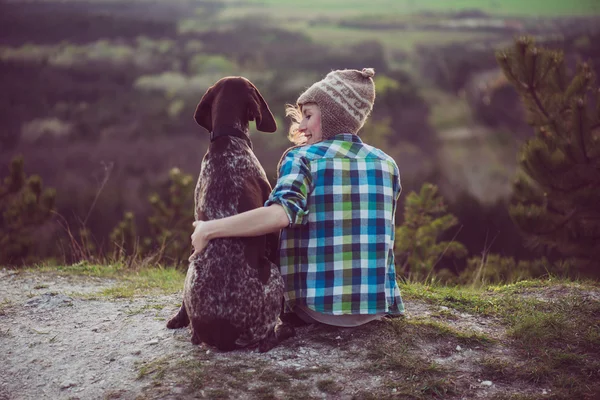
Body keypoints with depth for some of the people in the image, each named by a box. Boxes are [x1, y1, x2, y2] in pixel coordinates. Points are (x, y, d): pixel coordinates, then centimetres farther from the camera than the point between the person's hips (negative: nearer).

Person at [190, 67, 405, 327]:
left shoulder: (302, 158, -9)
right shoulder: (387, 164, 5)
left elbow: (280, 215, -28)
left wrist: (209, 229, -20)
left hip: (318, 307, -4)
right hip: (377, 306, 5)